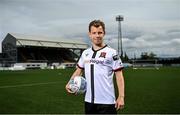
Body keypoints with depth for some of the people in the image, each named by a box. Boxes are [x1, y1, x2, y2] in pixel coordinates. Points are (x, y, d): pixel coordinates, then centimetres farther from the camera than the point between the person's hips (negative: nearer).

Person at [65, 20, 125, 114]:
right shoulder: (85, 53, 8)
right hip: (89, 101, 5)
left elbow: (119, 75, -8)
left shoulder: (111, 52, -7)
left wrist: (121, 97, -14)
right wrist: (69, 84, 4)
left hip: (107, 102, -5)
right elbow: (79, 70, 19)